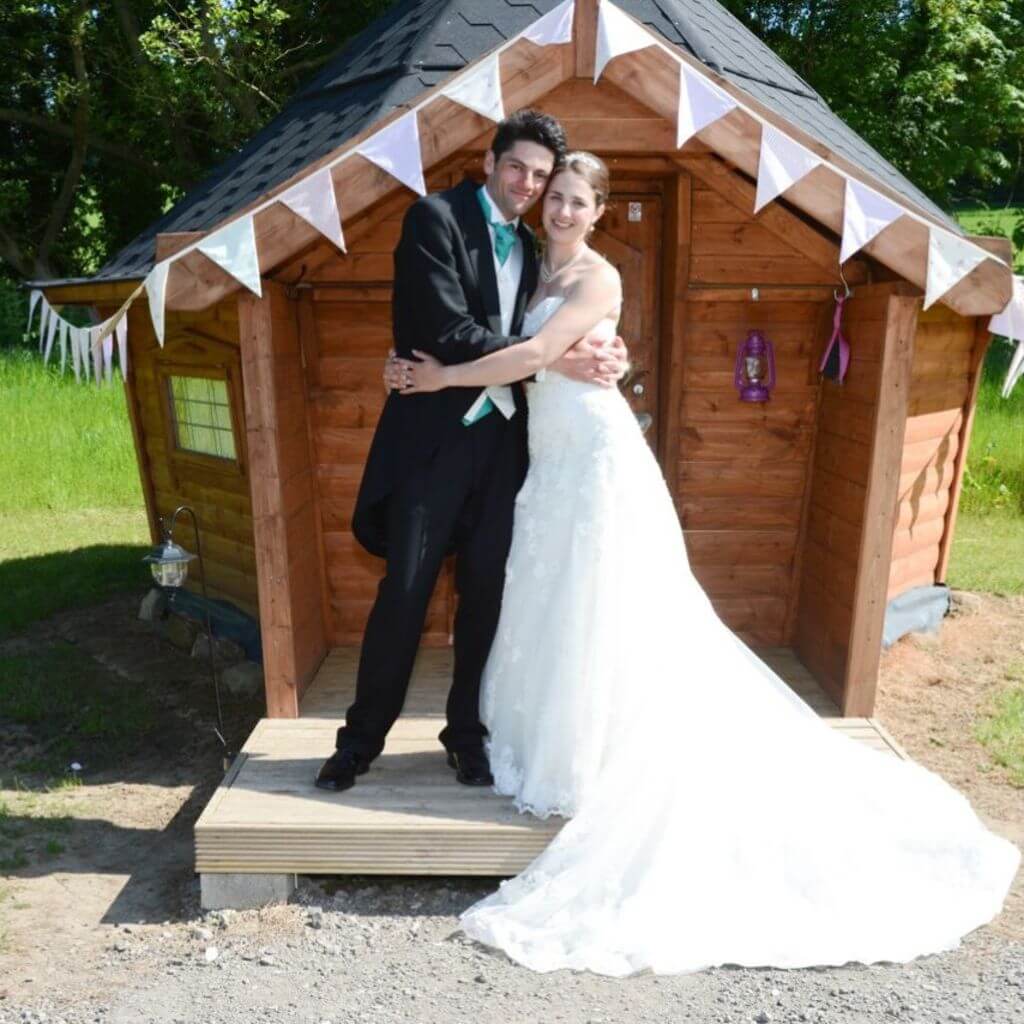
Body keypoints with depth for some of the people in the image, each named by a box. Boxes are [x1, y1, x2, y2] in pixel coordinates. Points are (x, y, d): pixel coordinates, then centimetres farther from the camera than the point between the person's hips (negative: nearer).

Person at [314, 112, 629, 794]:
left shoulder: (529, 247, 15)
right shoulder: (435, 218, -6)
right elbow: (451, 334, -17)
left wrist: (599, 354, -7)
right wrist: (556, 360, -18)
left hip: (501, 439, 5)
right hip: (436, 436, -5)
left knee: (486, 592, 10)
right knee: (405, 592, 1)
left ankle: (467, 731, 27)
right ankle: (362, 736, 20)